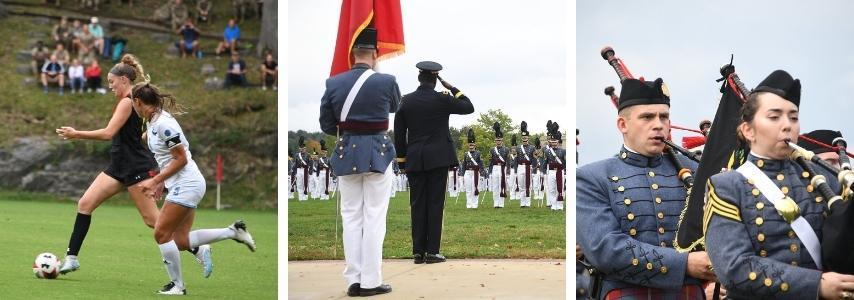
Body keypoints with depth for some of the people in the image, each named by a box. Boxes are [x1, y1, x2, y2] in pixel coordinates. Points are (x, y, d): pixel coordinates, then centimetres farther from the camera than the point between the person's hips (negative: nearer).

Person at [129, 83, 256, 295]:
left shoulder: (163, 123, -19)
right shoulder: (153, 122, 11)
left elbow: (181, 159, -18)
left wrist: (155, 181, -16)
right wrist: (158, 184, 16)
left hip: (186, 185, -10)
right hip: (182, 185, 10)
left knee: (161, 234, -6)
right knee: (181, 241, 6)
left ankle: (177, 286, 4)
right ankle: (233, 232, 13)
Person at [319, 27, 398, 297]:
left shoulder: (333, 83, -3)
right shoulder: (386, 82, -11)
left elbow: (326, 125, 4)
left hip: (346, 155, 3)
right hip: (378, 155, -3)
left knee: (351, 217, 9)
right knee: (374, 219, 2)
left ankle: (354, 280, 10)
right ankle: (370, 281, 3)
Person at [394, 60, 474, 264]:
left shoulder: (406, 101, 3)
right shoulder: (442, 99, -7)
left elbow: (399, 134, 6)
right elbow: (469, 107, 6)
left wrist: (402, 160, 13)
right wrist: (452, 89, 10)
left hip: (414, 160, 3)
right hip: (438, 158, -3)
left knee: (417, 205, 5)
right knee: (435, 203, -1)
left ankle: (418, 251, 5)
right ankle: (432, 251, -3)